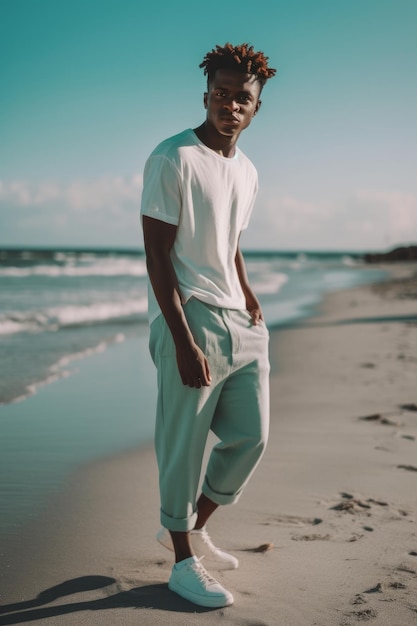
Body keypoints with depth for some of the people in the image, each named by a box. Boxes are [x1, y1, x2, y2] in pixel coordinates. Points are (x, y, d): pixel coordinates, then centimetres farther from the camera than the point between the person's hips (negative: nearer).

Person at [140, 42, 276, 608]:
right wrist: (183, 340, -20)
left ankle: (191, 528, 31)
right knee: (184, 444, 0)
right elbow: (157, 254, -15)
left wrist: (249, 298, 11)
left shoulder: (247, 172, 14)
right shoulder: (172, 160, -10)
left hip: (240, 323, 8)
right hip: (190, 320, -8)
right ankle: (184, 564, 16)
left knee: (251, 435, 10)